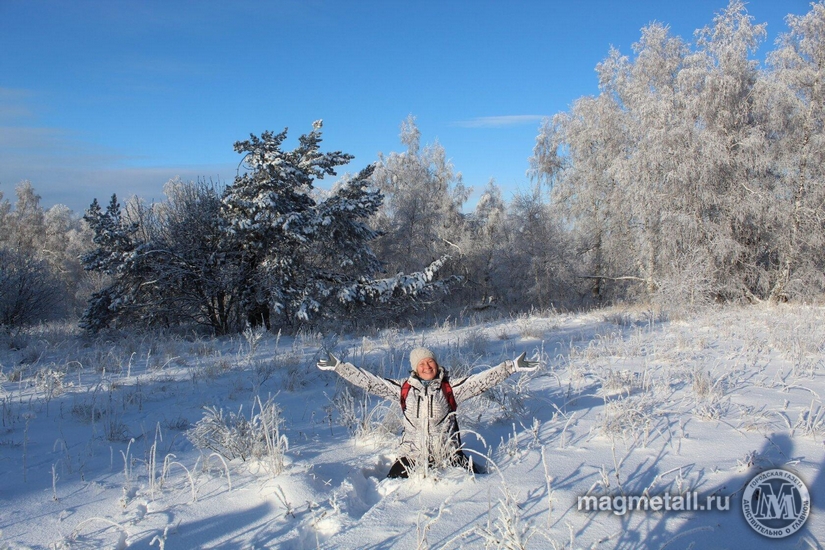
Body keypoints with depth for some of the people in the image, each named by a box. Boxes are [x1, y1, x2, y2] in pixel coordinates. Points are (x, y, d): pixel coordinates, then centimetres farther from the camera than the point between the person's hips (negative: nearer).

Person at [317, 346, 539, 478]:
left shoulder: (450, 388, -1)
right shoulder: (403, 389, 1)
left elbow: (481, 380, -9)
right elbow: (369, 381, 0)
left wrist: (512, 366, -18)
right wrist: (337, 366, -4)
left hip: (447, 454, -1)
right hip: (412, 454, 1)